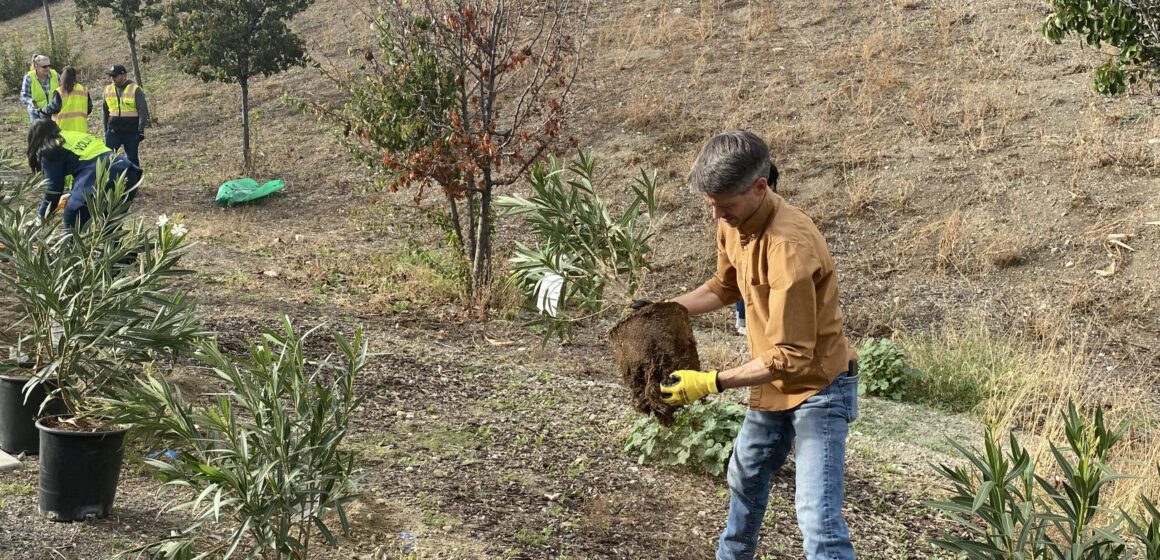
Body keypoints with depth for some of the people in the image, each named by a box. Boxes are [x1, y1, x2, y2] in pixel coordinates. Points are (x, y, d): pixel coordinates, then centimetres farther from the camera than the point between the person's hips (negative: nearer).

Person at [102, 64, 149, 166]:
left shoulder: (135, 90, -6)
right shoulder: (108, 90, 8)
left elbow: (143, 111, -8)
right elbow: (105, 111, 18)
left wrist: (141, 130, -15)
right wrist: (106, 130, 17)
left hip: (131, 132, -3)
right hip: (113, 131, 3)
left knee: (132, 158, 6)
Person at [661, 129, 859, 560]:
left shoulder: (789, 247, -33)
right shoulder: (733, 222, -6)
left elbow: (792, 357, -30)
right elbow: (725, 287, 15)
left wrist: (711, 383, -29)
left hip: (819, 386, -9)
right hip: (773, 384, 9)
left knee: (818, 516, -15)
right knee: (745, 479, 28)